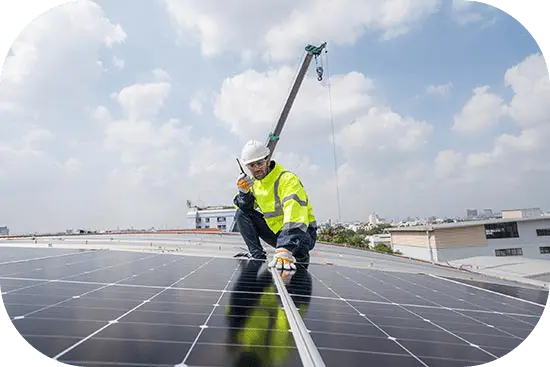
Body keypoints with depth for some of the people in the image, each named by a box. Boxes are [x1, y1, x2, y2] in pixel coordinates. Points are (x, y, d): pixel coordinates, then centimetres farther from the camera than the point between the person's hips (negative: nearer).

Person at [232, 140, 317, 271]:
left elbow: (295, 214, -37)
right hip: (276, 230, 7)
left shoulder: (287, 179, -23)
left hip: (300, 231, -6)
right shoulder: (255, 181, 2)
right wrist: (244, 192, -18)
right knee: (241, 213, -4)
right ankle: (257, 255, -5)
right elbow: (246, 207, 5)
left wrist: (285, 249, -50)